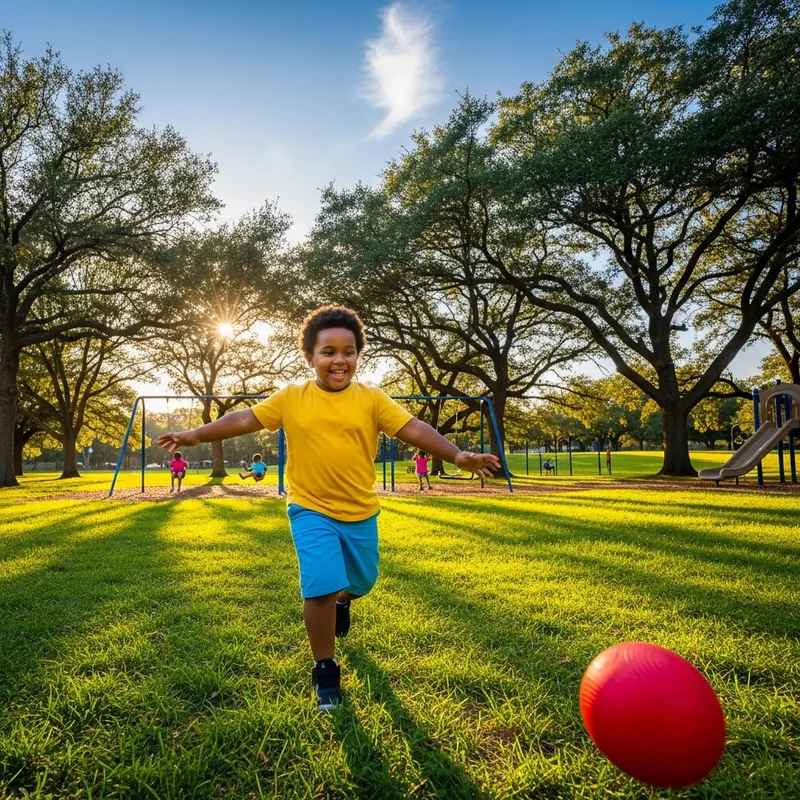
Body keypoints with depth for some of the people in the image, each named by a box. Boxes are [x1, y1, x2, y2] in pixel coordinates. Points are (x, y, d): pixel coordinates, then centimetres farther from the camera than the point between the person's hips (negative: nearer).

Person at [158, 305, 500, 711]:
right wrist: (195, 435, -2)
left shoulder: (372, 399, -8)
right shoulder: (291, 398, -7)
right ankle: (326, 672, 10)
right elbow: (246, 419, 0)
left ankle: (341, 601, 59)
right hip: (311, 511, -2)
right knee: (321, 586, -13)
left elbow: (413, 428, -15)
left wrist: (458, 456, -26)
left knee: (361, 582, 20)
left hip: (360, 513, 2)